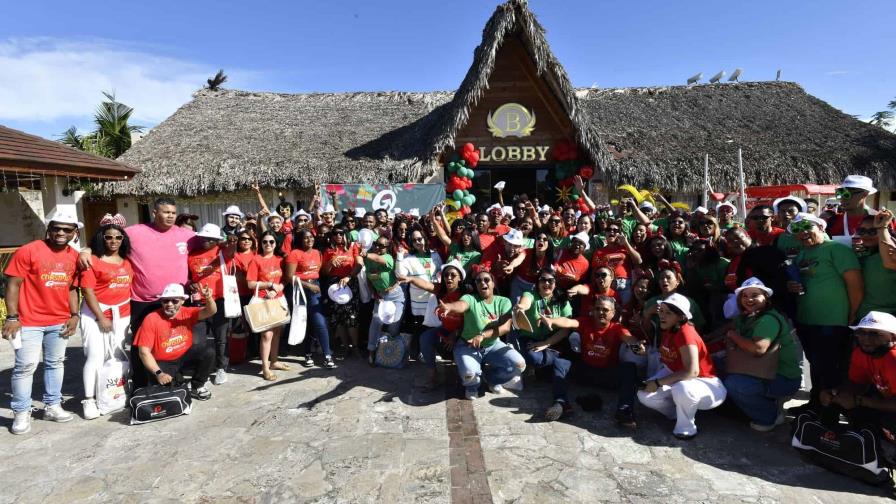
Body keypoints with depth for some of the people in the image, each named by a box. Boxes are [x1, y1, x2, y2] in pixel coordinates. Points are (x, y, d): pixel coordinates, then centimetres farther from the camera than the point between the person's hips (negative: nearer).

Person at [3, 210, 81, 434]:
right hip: (29, 322, -5)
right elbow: (13, 284, -9)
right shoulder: (28, 251, -10)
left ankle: (52, 406, 25)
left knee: (56, 363, 13)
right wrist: (12, 317, -14)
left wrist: (74, 315, 5)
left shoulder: (74, 256, 5)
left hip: (59, 322, 5)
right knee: (26, 366, 0)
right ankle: (21, 413, 12)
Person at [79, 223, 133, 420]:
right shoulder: (92, 261, -5)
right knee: (95, 356, -8)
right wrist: (101, 318, -12)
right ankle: (89, 400, -1)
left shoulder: (127, 262, 11)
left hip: (122, 315, 5)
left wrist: (132, 314, 8)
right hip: (96, 314, -5)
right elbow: (87, 292, -10)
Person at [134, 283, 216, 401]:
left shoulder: (187, 313, -8)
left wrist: (208, 298, -48)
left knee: (209, 352, -20)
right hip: (162, 363, -3)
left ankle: (196, 386, 3)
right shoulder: (151, 319, -17)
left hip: (184, 357, 3)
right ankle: (176, 378, 11)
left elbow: (210, 312, -24)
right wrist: (158, 373, -30)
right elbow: (144, 352, -19)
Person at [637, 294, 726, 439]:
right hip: (679, 380, 8)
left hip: (707, 385, -8)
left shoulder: (685, 332, -26)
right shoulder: (668, 330, -2)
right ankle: (681, 412, 11)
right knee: (644, 394, -11)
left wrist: (658, 383, -29)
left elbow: (692, 371, -34)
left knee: (681, 388, -41)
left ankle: (686, 428, -13)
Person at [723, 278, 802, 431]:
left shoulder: (769, 319, -21)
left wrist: (733, 335, -19)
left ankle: (771, 416, -1)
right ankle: (771, 401, 12)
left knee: (733, 384, -25)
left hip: (785, 378, -9)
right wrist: (732, 345, -18)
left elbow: (758, 349, -35)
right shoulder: (745, 317, 6)